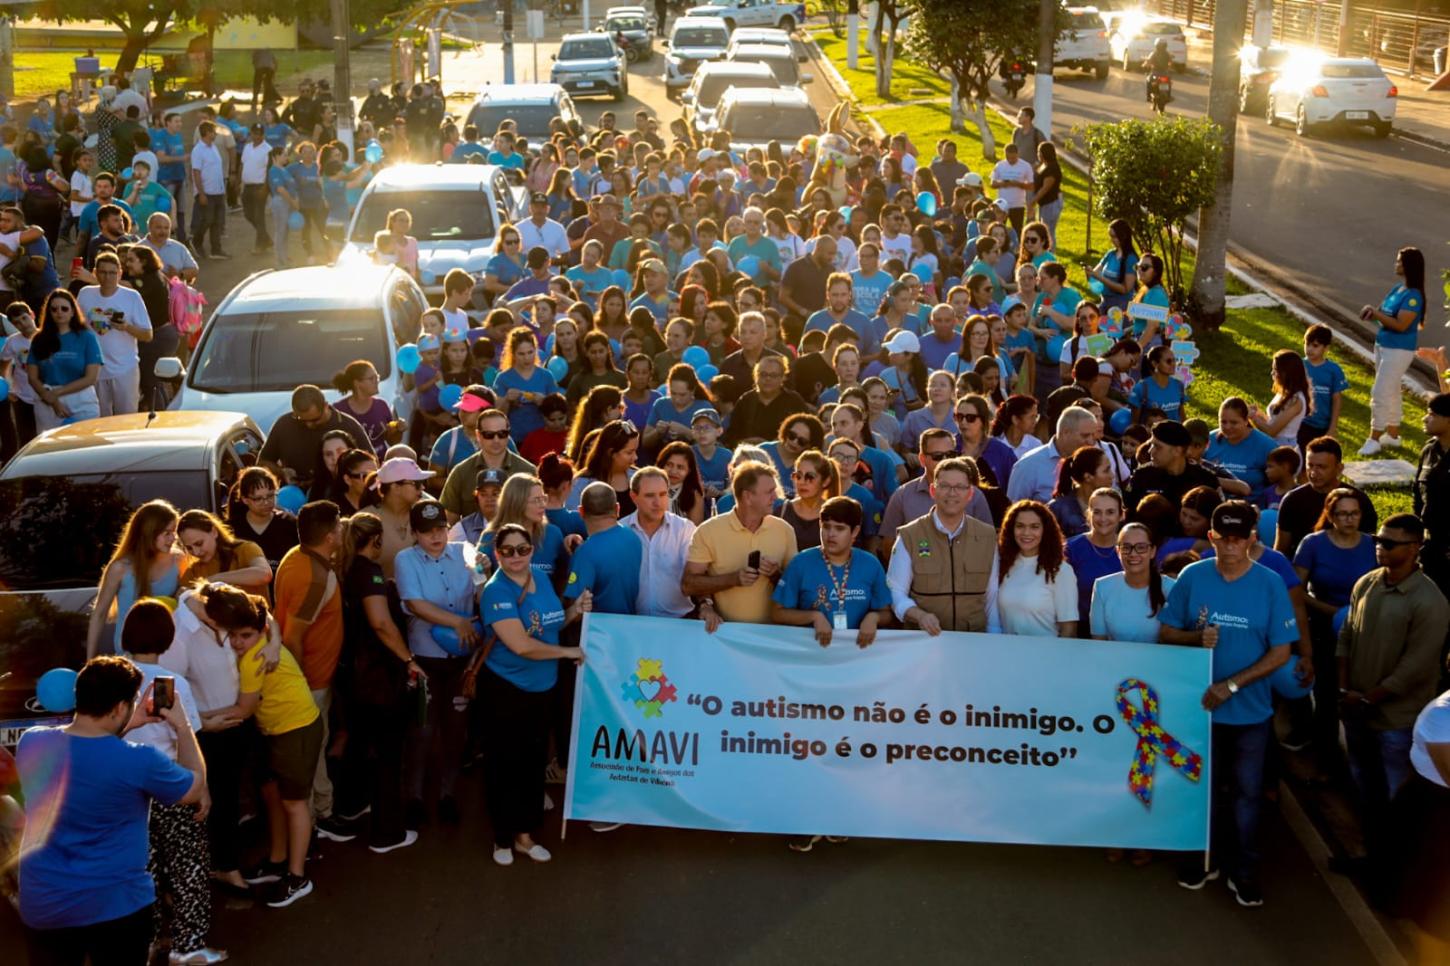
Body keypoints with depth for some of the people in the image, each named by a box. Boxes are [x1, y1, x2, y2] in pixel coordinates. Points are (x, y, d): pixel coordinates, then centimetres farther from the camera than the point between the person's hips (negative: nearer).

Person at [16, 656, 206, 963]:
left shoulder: (31, 742, -9)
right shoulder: (138, 761, -22)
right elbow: (196, 789, -2)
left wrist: (127, 727, 12)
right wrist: (183, 727, 6)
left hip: (41, 904, 4)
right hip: (116, 906, -4)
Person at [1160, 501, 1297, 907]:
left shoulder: (1270, 584, -10)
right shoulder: (1192, 576, -6)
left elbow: (1280, 652, -10)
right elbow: (1166, 632, 0)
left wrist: (1231, 685, -17)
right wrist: (1197, 637, -21)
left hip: (1250, 710, -1)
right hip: (1200, 704, 1)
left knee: (1247, 792, 9)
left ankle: (1243, 871, 23)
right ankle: (1205, 858, 33)